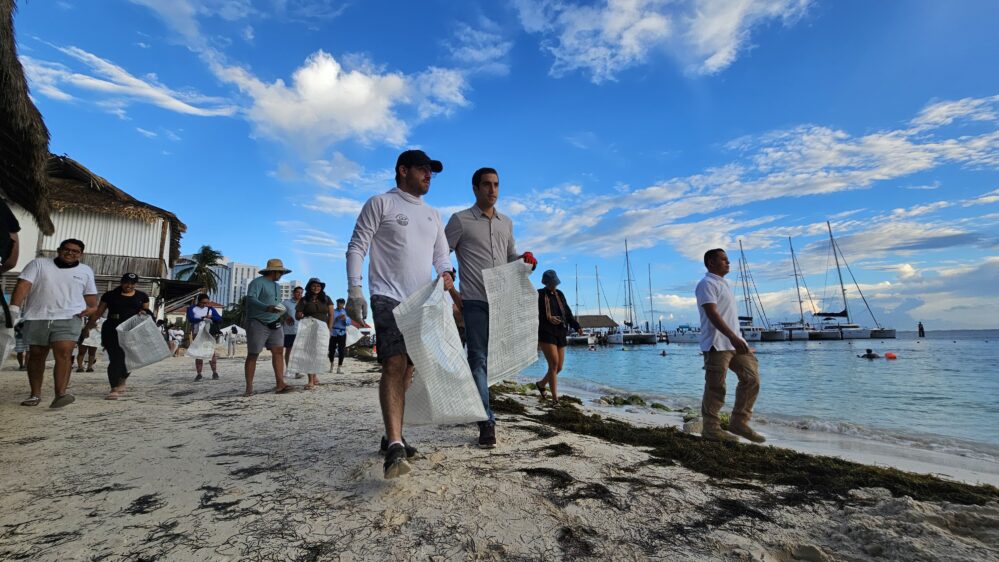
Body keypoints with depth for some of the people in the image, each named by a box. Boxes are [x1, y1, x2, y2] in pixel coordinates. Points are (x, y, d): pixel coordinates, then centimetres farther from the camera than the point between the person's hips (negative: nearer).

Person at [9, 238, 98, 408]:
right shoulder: (39, 264, 6)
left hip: (68, 319, -1)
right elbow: (23, 285, -4)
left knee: (64, 354, -17)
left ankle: (60, 394, -22)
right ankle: (35, 394, 21)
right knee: (36, 356, 10)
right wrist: (14, 307, -16)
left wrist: (90, 308, 1)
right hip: (37, 318, 1)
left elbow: (91, 294, 20)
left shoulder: (86, 271, 13)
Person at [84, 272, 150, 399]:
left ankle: (121, 382, 32)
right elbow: (98, 313, 11)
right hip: (112, 331, -2)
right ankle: (114, 389, -8)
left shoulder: (142, 296, 12)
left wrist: (144, 313, -6)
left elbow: (147, 311, 16)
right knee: (115, 358, -9)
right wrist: (88, 326, 7)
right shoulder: (110, 295, 7)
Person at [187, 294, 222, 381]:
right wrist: (202, 318, -24)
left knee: (211, 351, -9)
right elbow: (190, 319, -14)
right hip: (197, 333, 0)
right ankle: (199, 374, 8)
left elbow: (220, 319, 0)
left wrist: (211, 317, -19)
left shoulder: (210, 308, 5)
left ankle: (214, 372, -6)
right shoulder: (192, 308, 1)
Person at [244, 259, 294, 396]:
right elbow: (251, 299, -23)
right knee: (253, 354, 0)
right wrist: (267, 308, -37)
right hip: (258, 323, -7)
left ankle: (280, 384, -6)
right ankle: (249, 387, 6)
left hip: (274, 324, 7)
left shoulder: (277, 286, 18)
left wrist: (286, 314, 25)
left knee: (278, 351, -3)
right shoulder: (257, 282, -9)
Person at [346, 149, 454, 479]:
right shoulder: (380, 203, 1)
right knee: (394, 366, -18)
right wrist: (354, 291, -14)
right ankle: (395, 446, -20)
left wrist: (445, 274, -6)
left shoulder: (432, 214, 20)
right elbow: (356, 247, -3)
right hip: (388, 297, -6)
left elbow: (441, 253, 17)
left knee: (408, 369, 10)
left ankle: (392, 436, 23)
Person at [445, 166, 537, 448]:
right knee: (479, 359, -6)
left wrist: (524, 259, 1)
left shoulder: (506, 222, 16)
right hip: (474, 301, -5)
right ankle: (487, 422, -3)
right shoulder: (460, 220, 1)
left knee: (486, 358, 13)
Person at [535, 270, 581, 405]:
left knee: (559, 366, 5)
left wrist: (576, 326, -1)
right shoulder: (539, 295, -1)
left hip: (560, 334, 6)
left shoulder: (559, 294, 15)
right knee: (554, 363, -17)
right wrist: (548, 319, -24)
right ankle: (555, 397, -11)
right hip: (545, 333, -6)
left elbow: (568, 312, 13)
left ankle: (541, 384, 31)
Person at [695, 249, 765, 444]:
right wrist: (733, 337, -29)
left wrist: (737, 339, 22)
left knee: (751, 378, 6)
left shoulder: (724, 284, 22)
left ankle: (739, 422, 14)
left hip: (734, 342, 9)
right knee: (715, 388, -3)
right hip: (717, 344, -9)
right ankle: (711, 428, 8)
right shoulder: (707, 283, -9)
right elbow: (712, 313, -21)